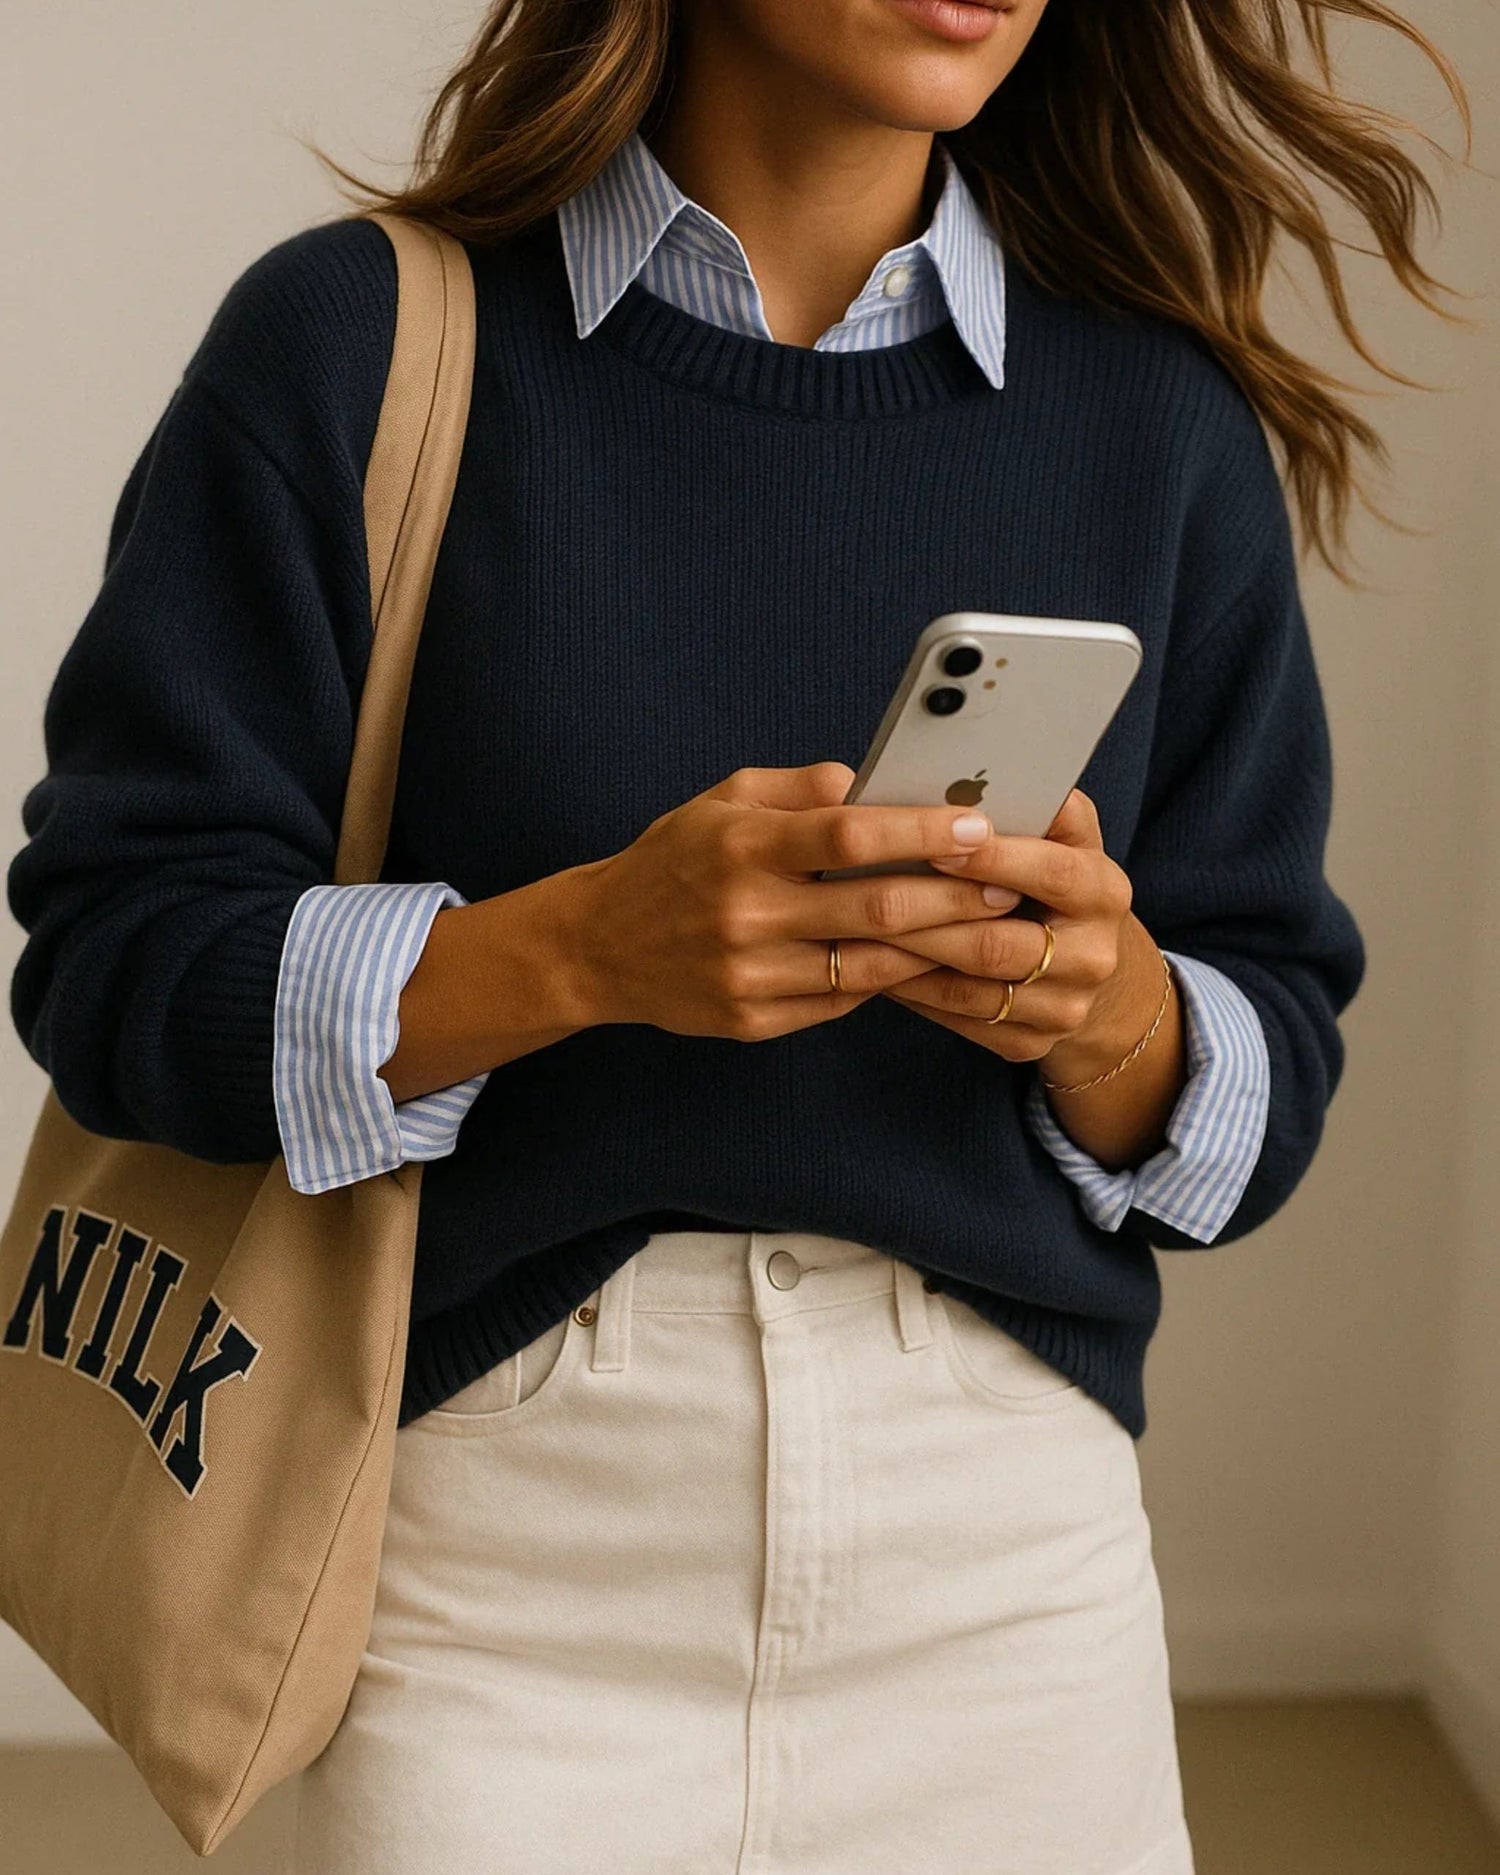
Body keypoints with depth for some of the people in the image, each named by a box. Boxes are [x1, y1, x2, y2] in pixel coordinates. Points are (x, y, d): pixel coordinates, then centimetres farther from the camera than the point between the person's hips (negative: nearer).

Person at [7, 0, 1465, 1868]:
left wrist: (1111, 1011, -16)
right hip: (494, 1538, -2)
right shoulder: (355, 342, -4)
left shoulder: (1161, 421, 4)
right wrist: (578, 949, -22)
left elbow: (1269, 1091, 6)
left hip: (1010, 1543, 3)